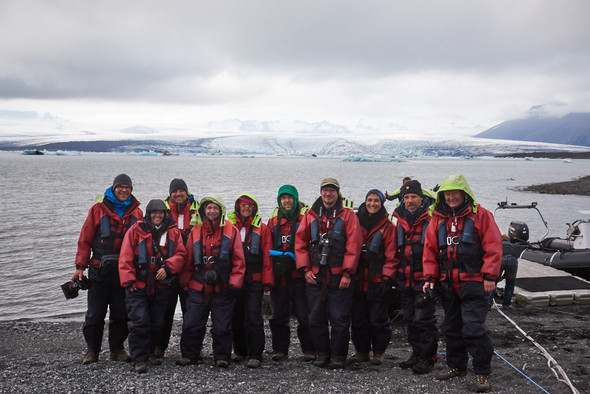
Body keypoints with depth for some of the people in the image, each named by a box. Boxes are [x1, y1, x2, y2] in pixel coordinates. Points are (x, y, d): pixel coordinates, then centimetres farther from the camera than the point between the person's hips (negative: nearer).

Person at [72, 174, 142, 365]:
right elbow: (85, 239, 0)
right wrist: (80, 266, -5)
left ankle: (117, 348, 21)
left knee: (121, 313, 8)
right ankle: (92, 349, 17)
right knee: (95, 313, 3)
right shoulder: (98, 209, 0)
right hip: (99, 271, -2)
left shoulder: (136, 213, 7)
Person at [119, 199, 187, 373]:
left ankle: (149, 352, 30)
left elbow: (181, 254, 3)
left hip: (161, 286, 3)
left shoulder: (173, 232, 7)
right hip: (138, 287, -3)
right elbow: (126, 258, -3)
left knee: (157, 324, 12)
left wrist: (167, 267, -14)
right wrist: (128, 281, -9)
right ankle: (139, 359, -1)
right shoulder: (136, 231, -1)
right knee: (139, 322, -8)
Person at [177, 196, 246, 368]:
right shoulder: (195, 231, 8)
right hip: (198, 288, 2)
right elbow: (188, 259, 12)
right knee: (191, 324, 6)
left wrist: (234, 283, -6)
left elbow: (238, 260, 0)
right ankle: (189, 354, 22)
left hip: (223, 288, -2)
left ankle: (222, 357, 17)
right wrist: (184, 282, 8)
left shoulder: (231, 230, 1)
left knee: (222, 326, 3)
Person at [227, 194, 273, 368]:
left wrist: (267, 280, -2)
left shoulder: (261, 228, 3)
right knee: (236, 316, 10)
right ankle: (240, 351, 25)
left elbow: (267, 255, 2)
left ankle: (255, 355, -1)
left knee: (253, 317, -6)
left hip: (254, 280, -2)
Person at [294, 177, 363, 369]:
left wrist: (347, 273, -10)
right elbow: (300, 242, 9)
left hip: (339, 276, -3)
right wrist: (305, 269, 0)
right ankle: (321, 353, 21)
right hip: (315, 275, 3)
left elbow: (354, 245, -5)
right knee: (316, 317, 8)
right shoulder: (310, 214, 10)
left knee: (339, 319, 0)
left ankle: (338, 355, 13)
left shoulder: (347, 215, 2)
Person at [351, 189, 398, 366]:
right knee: (358, 318, 8)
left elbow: (391, 255, -2)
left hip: (378, 281, -3)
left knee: (378, 319, 2)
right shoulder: (356, 222, 9)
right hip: (357, 280, 3)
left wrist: (387, 278, -10)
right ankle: (362, 350, 21)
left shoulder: (388, 226, 0)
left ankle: (379, 351, 17)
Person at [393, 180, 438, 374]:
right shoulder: (400, 220, 11)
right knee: (410, 319, 13)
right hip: (405, 280, 7)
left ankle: (428, 357, 7)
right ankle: (417, 353, 26)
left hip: (424, 279, -7)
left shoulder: (431, 220, -9)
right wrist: (394, 274, 18)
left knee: (423, 319, -5)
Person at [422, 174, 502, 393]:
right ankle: (456, 365, 29)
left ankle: (482, 373, 3)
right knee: (451, 327, 15)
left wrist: (489, 276, -12)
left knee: (474, 328, -8)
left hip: (473, 283, -5)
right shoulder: (438, 219, 10)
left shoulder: (480, 215, -4)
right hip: (448, 284, 6)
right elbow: (430, 250, 11)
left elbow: (492, 247, -7)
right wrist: (430, 277, 5)